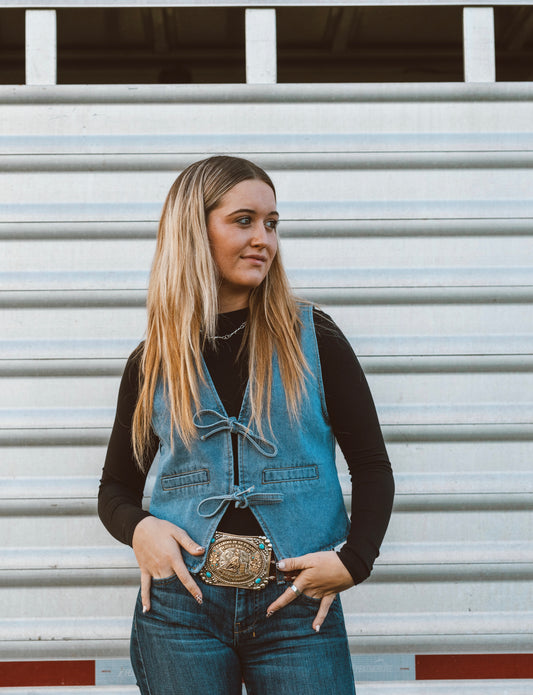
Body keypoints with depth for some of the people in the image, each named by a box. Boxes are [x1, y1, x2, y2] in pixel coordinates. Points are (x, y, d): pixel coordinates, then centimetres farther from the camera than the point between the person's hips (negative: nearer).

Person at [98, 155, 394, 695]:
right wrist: (137, 528, -6)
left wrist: (352, 561, -11)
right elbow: (116, 487, 15)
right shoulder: (152, 363, 6)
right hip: (182, 604, 1)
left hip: (298, 608, -1)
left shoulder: (313, 339, 1)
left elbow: (372, 468, 4)